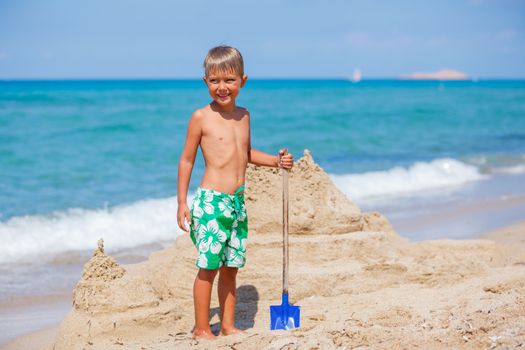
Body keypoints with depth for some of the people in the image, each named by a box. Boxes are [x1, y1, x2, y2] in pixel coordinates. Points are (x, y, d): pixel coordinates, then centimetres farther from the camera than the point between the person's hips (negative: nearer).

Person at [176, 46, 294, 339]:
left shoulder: (243, 115, 11)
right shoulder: (201, 118, -7)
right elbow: (187, 160, -3)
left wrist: (276, 160, 9)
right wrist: (182, 202, -6)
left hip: (237, 202, 6)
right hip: (211, 202, -6)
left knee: (231, 266, 11)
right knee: (208, 266, -3)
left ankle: (228, 326, 22)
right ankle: (202, 329, 8)